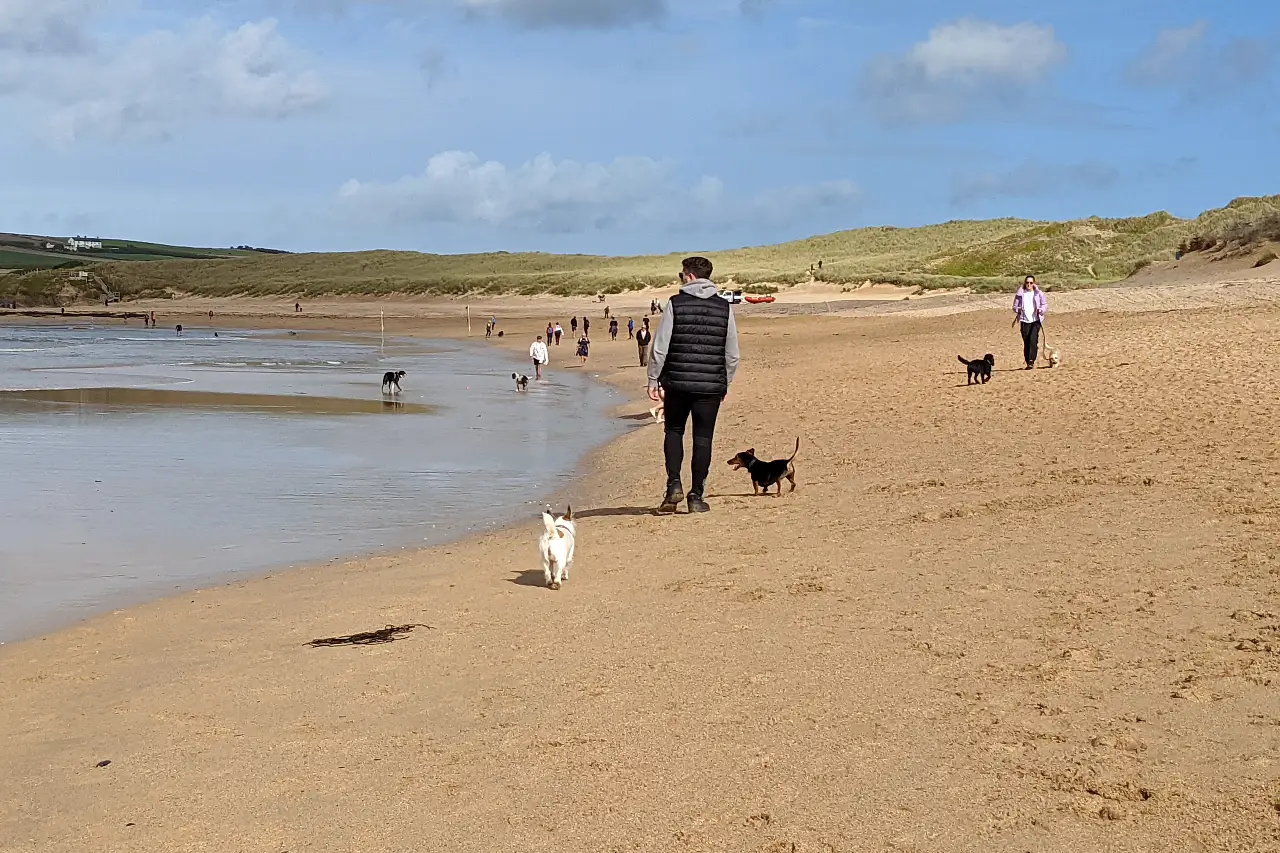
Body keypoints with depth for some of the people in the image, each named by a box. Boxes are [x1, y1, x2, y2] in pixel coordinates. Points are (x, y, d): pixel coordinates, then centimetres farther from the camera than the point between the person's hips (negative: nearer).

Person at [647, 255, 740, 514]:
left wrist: (653, 380, 2)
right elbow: (732, 354, 7)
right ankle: (697, 496, 7)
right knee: (703, 438, 6)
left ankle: (674, 484, 1)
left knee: (674, 431, 15)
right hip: (711, 385, 1)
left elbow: (660, 348, -6)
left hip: (677, 383, -1)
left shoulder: (675, 304, -4)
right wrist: (725, 384, 17)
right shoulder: (724, 307, 4)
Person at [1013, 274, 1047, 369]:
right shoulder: (1020, 294, 5)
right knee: (1026, 342, 1)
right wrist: (1018, 310, -11)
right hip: (1025, 320, 1)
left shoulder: (1039, 293, 5)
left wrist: (1040, 310, -9)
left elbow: (1044, 304, 11)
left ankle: (1031, 360, -18)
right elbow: (1015, 306, 10)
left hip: (1036, 320, -1)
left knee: (1033, 339, -17)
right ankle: (1028, 362, 9)